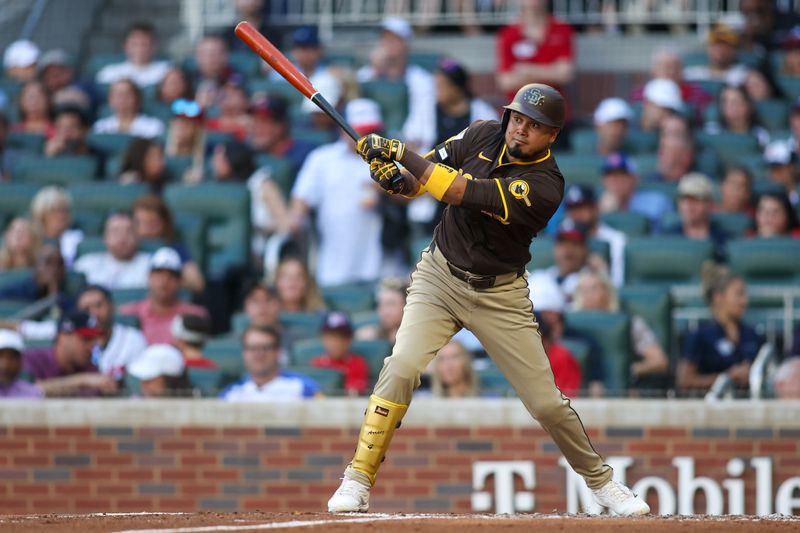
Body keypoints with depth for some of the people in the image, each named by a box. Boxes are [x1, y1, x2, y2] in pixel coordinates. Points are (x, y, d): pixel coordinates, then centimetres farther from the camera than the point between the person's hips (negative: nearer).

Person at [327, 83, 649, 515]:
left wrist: (398, 151, -28)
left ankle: (599, 480, 26)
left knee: (547, 403, 0)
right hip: (439, 275, 2)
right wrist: (396, 179, -21)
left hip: (500, 296, -2)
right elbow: (424, 181, 2)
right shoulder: (482, 136, -6)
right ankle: (357, 482, -13)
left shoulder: (544, 186, -23)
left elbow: (458, 191, -30)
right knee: (401, 368, -21)